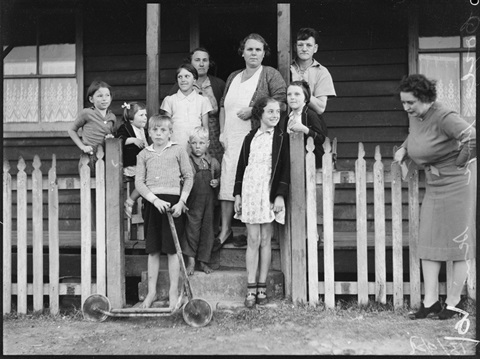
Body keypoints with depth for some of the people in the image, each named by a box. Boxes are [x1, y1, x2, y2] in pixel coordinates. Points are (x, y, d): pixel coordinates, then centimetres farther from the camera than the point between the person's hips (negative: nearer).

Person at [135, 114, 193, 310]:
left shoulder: (178, 150, 5)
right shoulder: (144, 154, 10)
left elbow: (189, 177, 5)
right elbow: (139, 182, 2)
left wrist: (181, 202, -5)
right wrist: (155, 199, -12)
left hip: (173, 202, -2)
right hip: (152, 202, 2)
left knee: (172, 249, 1)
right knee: (153, 250, 7)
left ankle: (174, 292, 11)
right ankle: (152, 291, 18)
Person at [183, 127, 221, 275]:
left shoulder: (213, 162, 5)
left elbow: (219, 177, 18)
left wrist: (217, 182, -2)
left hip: (209, 201, 3)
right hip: (193, 203, -3)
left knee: (207, 229, 7)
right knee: (192, 228, 0)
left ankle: (204, 261, 20)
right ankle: (191, 261, 13)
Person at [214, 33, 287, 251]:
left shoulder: (270, 74, 4)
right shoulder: (233, 77, 22)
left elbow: (281, 100, -9)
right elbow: (223, 106, 22)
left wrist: (254, 110, -12)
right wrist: (222, 133, 10)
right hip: (232, 140, 5)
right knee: (227, 182, 2)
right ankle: (225, 230, 10)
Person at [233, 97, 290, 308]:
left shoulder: (281, 138, 3)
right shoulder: (250, 138, 12)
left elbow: (285, 168, -2)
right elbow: (241, 166, 13)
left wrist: (280, 195, -10)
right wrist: (238, 194, 8)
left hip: (270, 192, -2)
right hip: (250, 191, 2)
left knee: (265, 240, 4)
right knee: (253, 240, 1)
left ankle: (262, 287, 12)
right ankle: (251, 288, 5)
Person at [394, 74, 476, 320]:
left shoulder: (443, 117, -22)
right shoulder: (414, 115, 3)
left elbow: (472, 136, -34)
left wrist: (460, 163, -20)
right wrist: (403, 149, 5)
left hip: (458, 181, -8)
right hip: (434, 184, 8)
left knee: (458, 241, 3)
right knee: (429, 242, 5)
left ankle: (454, 301, 15)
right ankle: (430, 302, 10)